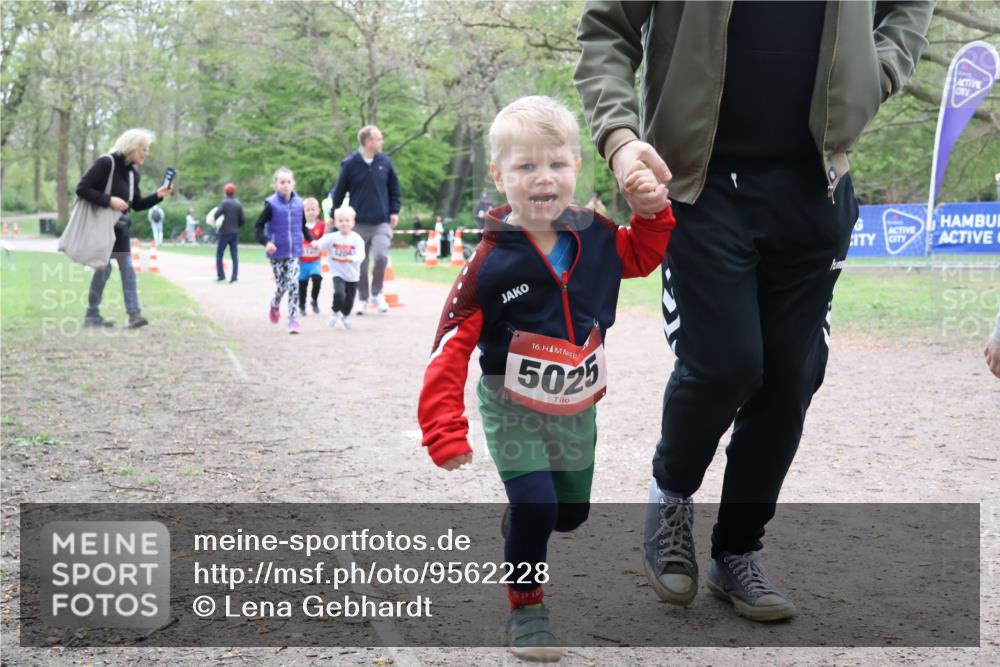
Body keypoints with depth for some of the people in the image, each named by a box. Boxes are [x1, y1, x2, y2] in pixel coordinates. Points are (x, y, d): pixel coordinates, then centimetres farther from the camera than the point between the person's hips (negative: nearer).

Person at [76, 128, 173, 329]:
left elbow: (137, 205, 13)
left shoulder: (133, 172, 9)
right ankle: (92, 314, 10)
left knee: (127, 269, -1)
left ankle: (134, 313, -4)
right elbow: (82, 188, -18)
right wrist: (109, 200, -24)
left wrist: (158, 196, -2)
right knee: (103, 268, -3)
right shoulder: (106, 163, -14)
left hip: (119, 226, 7)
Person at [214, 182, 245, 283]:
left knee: (219, 255, 6)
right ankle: (234, 277, -3)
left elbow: (217, 214, -19)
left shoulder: (224, 203, -9)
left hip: (224, 232, -4)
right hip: (235, 233, 4)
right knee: (235, 256, 4)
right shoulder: (238, 204, 4)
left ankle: (221, 276, 1)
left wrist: (217, 222, 1)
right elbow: (243, 219, 3)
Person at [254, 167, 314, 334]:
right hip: (277, 253, -2)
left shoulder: (298, 203, 3)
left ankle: (293, 320, -5)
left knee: (293, 284, -9)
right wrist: (266, 242, -18)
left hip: (294, 252, 2)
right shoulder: (271, 204, -7)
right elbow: (258, 226, -4)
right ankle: (275, 304, 38)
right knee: (281, 285, 4)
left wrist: (311, 239, 6)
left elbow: (303, 226, 18)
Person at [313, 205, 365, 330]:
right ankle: (335, 314, 0)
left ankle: (344, 317, 40)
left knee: (349, 299, 13)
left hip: (352, 275, 1)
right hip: (338, 273, -1)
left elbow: (360, 255, -17)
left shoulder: (357, 239, -7)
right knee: (339, 293, -24)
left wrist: (352, 258, -37)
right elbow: (322, 243, -19)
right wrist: (316, 244, -43)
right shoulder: (332, 237, -4)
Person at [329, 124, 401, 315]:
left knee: (381, 255, -19)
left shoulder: (385, 162, 3)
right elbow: (339, 192, 3)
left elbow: (394, 189, 13)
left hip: (382, 222, 1)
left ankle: (377, 293, 3)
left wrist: (394, 211, 4)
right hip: (358, 223, -1)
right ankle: (363, 298, 24)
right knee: (360, 263, 5)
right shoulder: (350, 164, -4)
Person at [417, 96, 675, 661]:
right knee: (536, 508, -17)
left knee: (573, 512, 16)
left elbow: (642, 256, 14)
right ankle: (525, 610, 7)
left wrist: (654, 209, -5)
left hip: (577, 410, 5)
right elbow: (454, 345, -21)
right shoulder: (492, 261, -22)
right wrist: (445, 429, -24)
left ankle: (519, 525, 51)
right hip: (513, 410, -5)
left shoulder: (595, 237, -8)